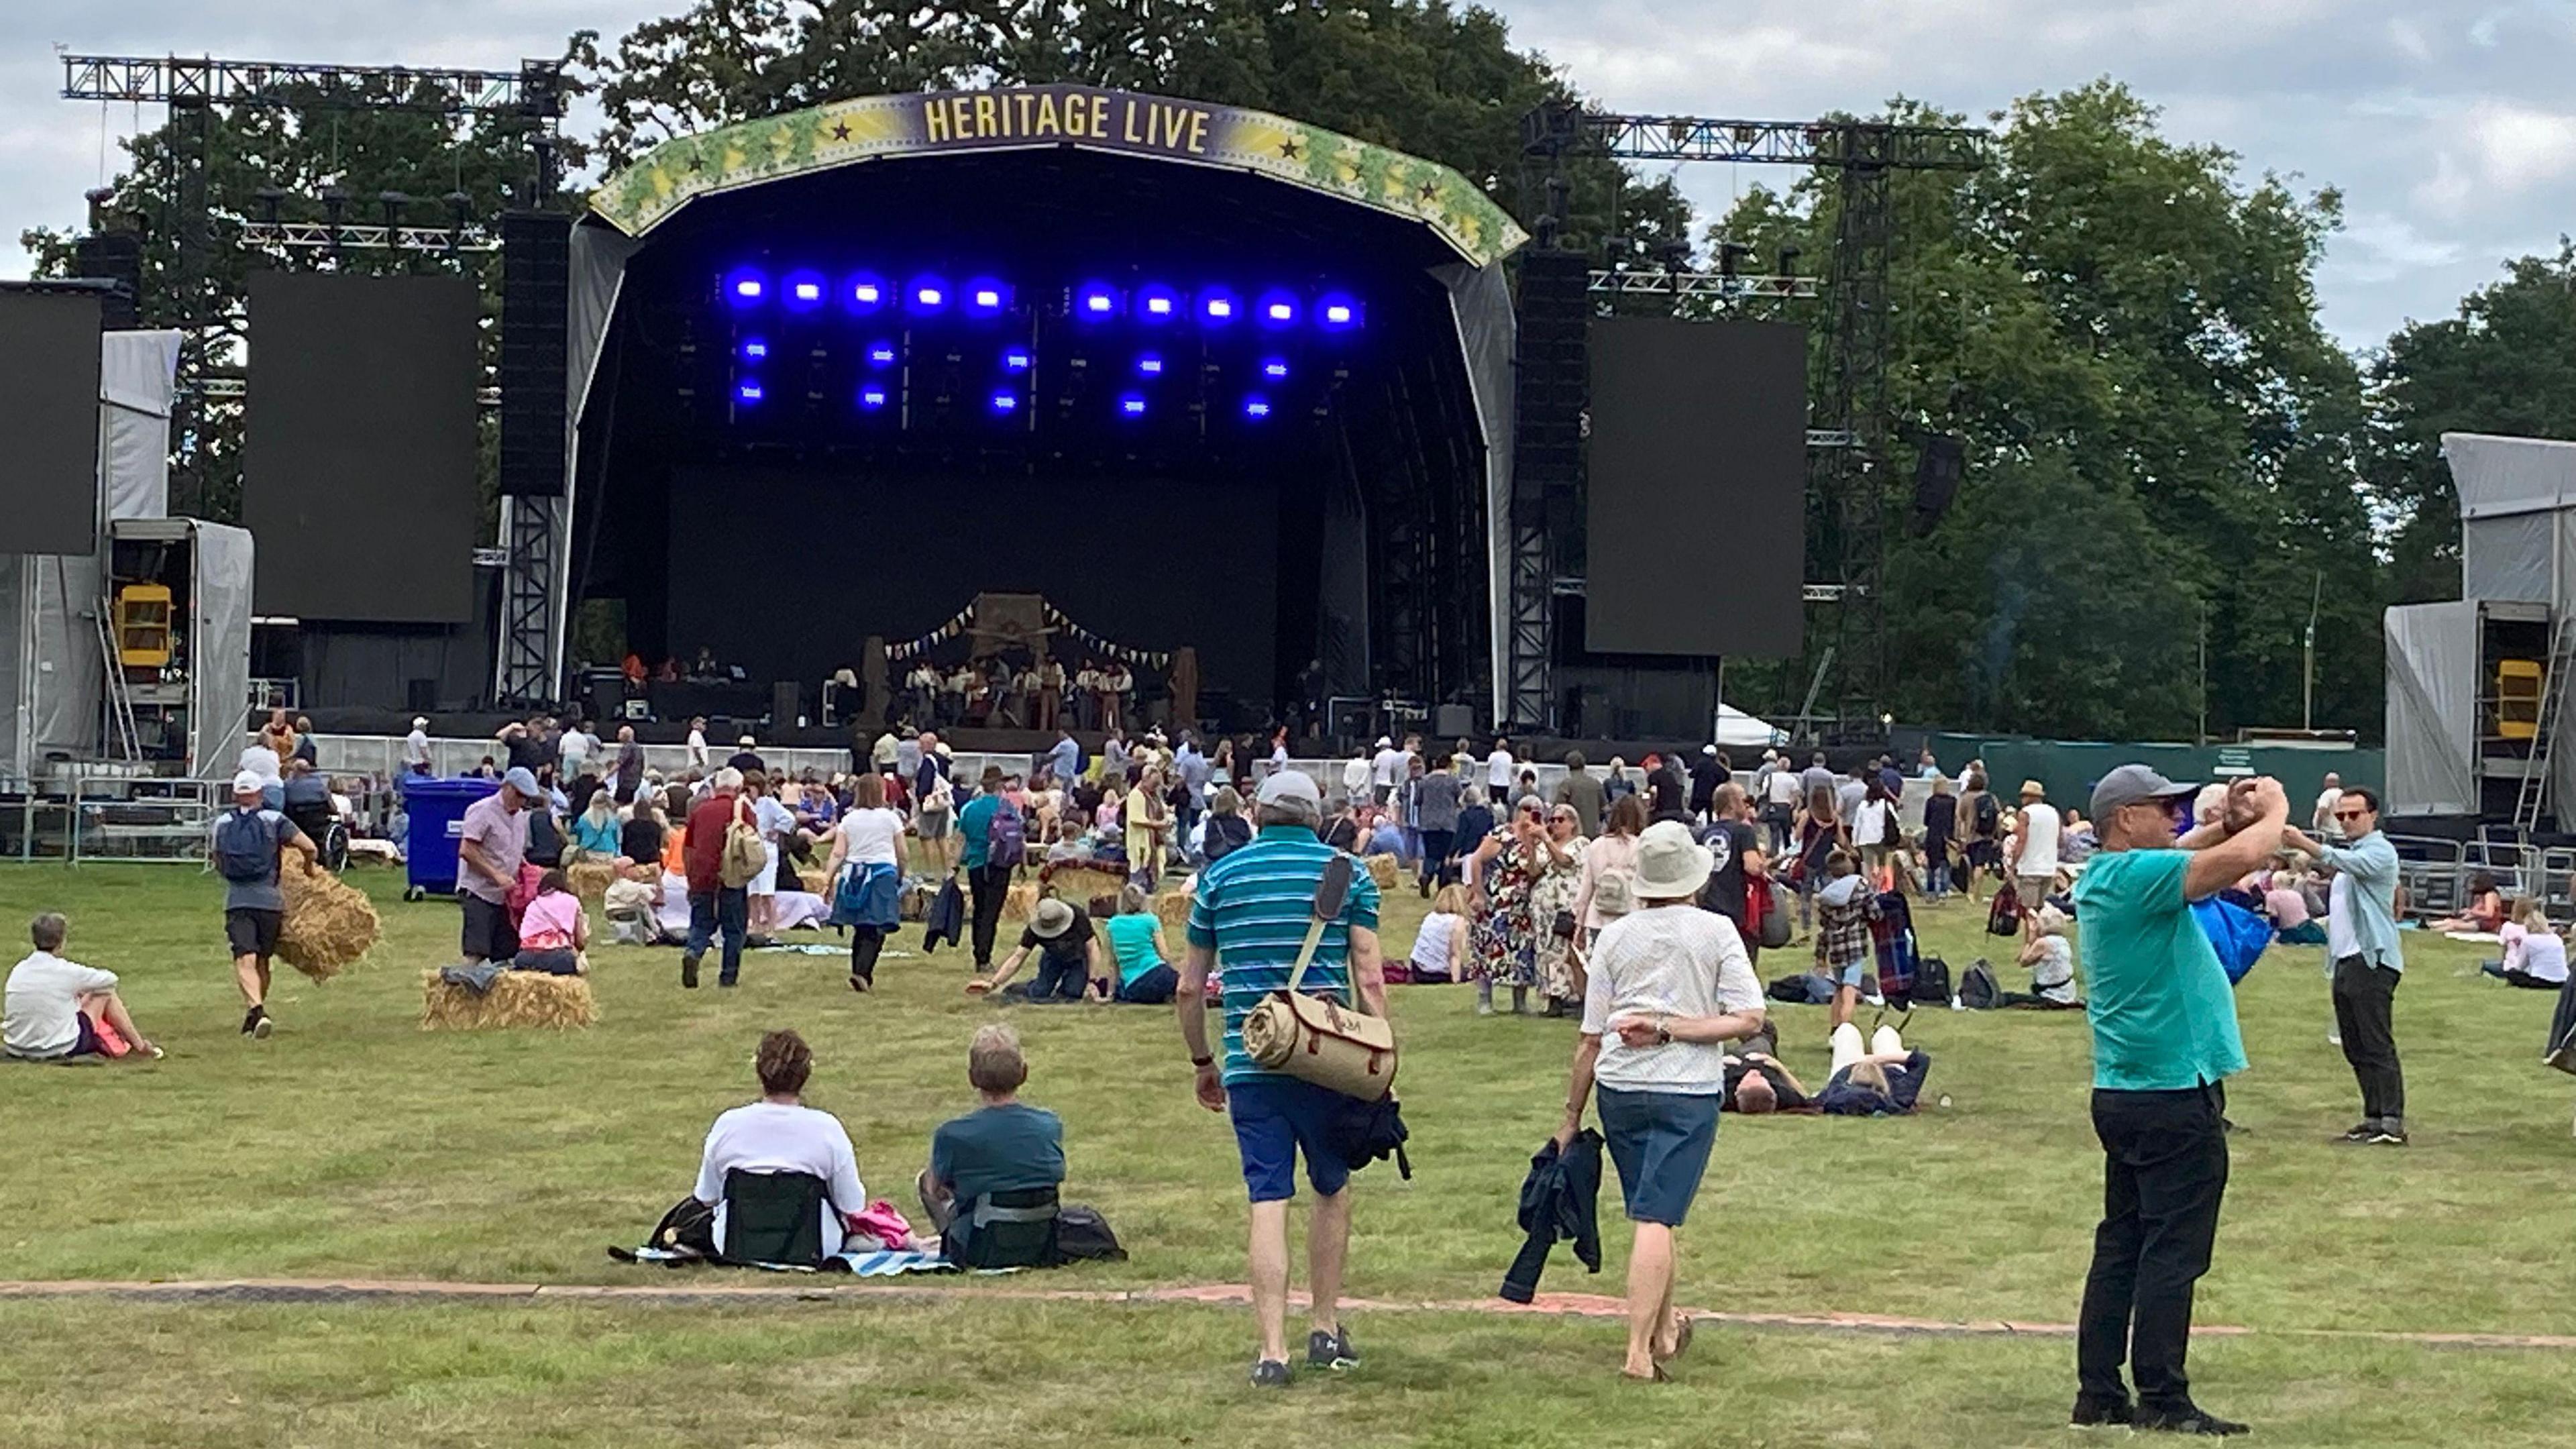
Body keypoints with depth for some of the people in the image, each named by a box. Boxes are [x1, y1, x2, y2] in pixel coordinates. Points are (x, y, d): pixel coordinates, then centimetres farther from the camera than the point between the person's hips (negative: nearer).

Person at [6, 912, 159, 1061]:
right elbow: (110, 979, 0)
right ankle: (140, 1046, 27)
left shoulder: (18, 970, -1)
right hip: (62, 1049, -5)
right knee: (107, 993, 12)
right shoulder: (66, 971, -15)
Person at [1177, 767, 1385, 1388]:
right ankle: (1325, 1328, 23)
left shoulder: (1220, 876, 7)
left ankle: (1273, 1350, -4)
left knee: (1268, 1201, 1)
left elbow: (1189, 989, 8)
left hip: (1250, 1062, 1)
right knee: (1332, 1188, 18)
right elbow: (1369, 980, -5)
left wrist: (1202, 1064, 20)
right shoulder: (1348, 876, 3)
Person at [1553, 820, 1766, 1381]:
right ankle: (1639, 1350, -13)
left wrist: (1572, 1116, 13)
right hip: (1688, 1092, -3)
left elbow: (1591, 1037, 6)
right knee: (1656, 1218, -5)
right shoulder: (1716, 932, -2)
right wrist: (1672, 1030, -7)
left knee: (1652, 1213, 20)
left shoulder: (1615, 936, 4)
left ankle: (1665, 1329, 34)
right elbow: (1750, 1018, -9)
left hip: (1619, 1088, 3)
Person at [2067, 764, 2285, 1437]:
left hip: (2126, 1095, 10)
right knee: (2172, 1254, -5)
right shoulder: (2135, 874, -18)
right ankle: (2163, 1400, -2)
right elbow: (2239, 860, -24)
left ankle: (2100, 1393, 14)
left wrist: (2231, 822, 8)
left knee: (2122, 1247, 12)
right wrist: (2274, 812, -5)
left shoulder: (2107, 875, 12)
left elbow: (2188, 855, 27)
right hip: (2175, 1098, -10)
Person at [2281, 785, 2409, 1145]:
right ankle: (2374, 1117, 15)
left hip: (2372, 960, -10)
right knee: (2355, 1048, 10)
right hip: (2346, 959, 10)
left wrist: (2304, 843, -38)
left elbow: (2348, 863, -28)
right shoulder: (2348, 853, 23)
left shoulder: (2379, 851, -7)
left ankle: (2393, 1122, -14)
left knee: (2377, 1045, -12)